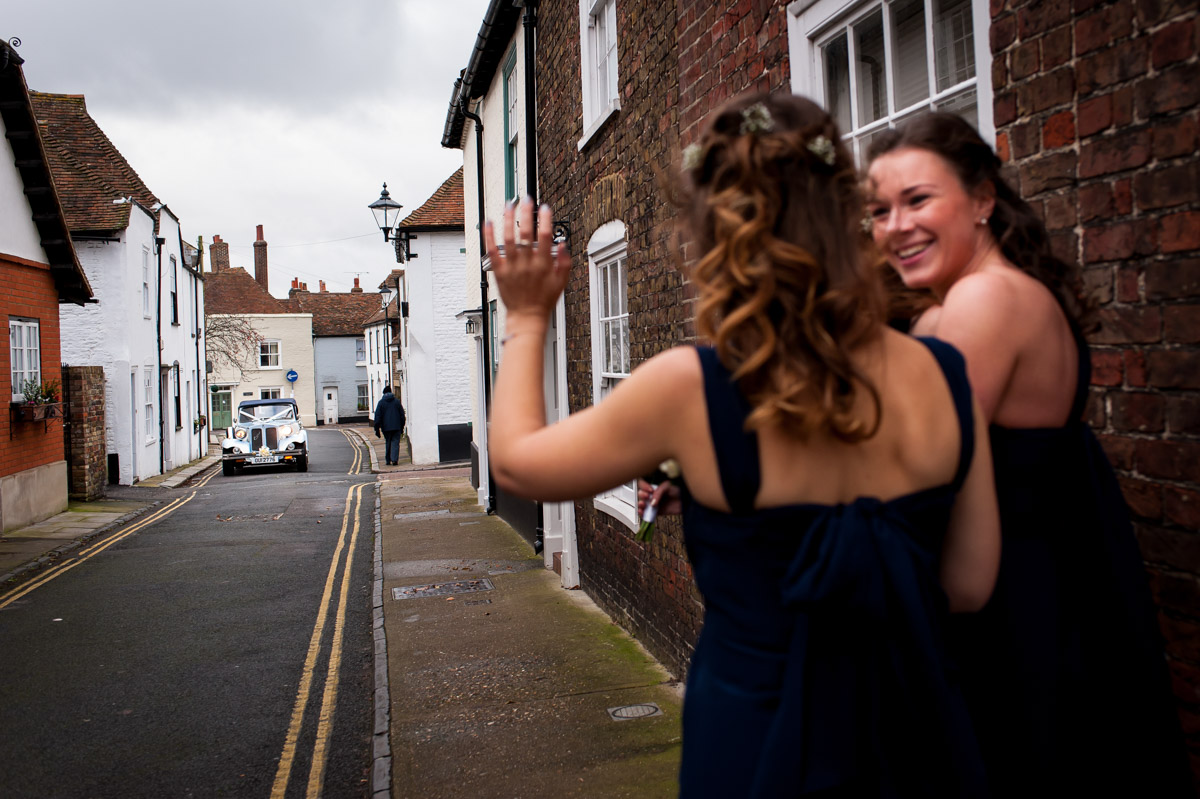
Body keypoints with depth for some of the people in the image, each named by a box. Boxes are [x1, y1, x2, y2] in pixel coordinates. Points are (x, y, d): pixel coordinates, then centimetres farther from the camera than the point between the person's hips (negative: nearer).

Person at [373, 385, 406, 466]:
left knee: (387, 443, 12)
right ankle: (394, 459, -15)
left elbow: (377, 416, -2)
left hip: (386, 427, 0)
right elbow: (402, 415, 8)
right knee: (395, 443, -1)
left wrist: (377, 429, 1)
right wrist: (402, 427, 15)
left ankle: (388, 460, 14)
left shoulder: (381, 402, 0)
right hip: (396, 427, 0)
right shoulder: (397, 401, 5)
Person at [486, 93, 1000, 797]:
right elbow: (970, 585, -1)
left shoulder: (689, 388, -22)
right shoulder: (942, 376, -12)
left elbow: (517, 463, -5)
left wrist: (528, 317, 8)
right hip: (920, 742, 4)